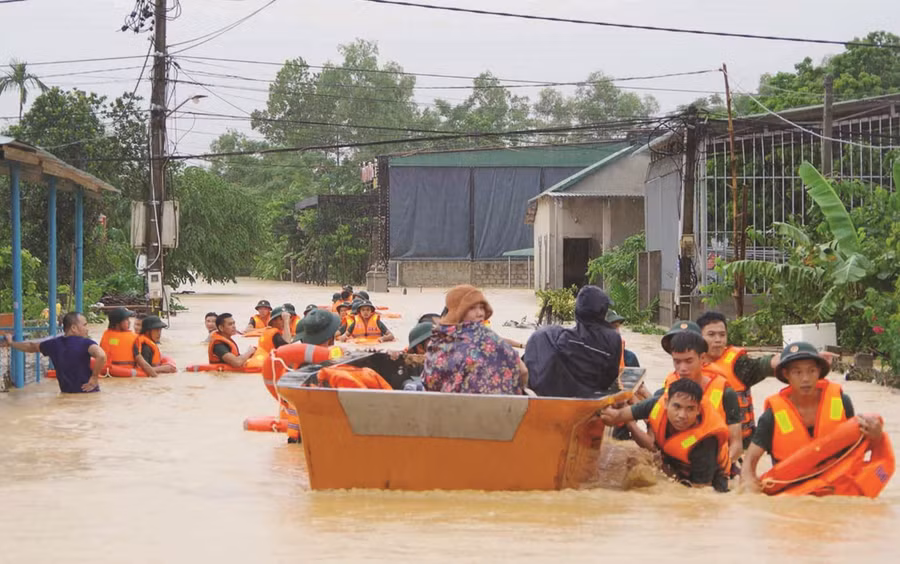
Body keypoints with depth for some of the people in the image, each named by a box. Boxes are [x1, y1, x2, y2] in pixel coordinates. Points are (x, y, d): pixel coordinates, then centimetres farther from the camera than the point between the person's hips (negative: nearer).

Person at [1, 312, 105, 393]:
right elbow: (101, 355, -34)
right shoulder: (85, 343, -14)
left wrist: (11, 343, 39)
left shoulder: (54, 344, 5)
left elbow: (31, 346, 22)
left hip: (66, 393, 6)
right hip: (88, 393, -6)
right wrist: (95, 377, -20)